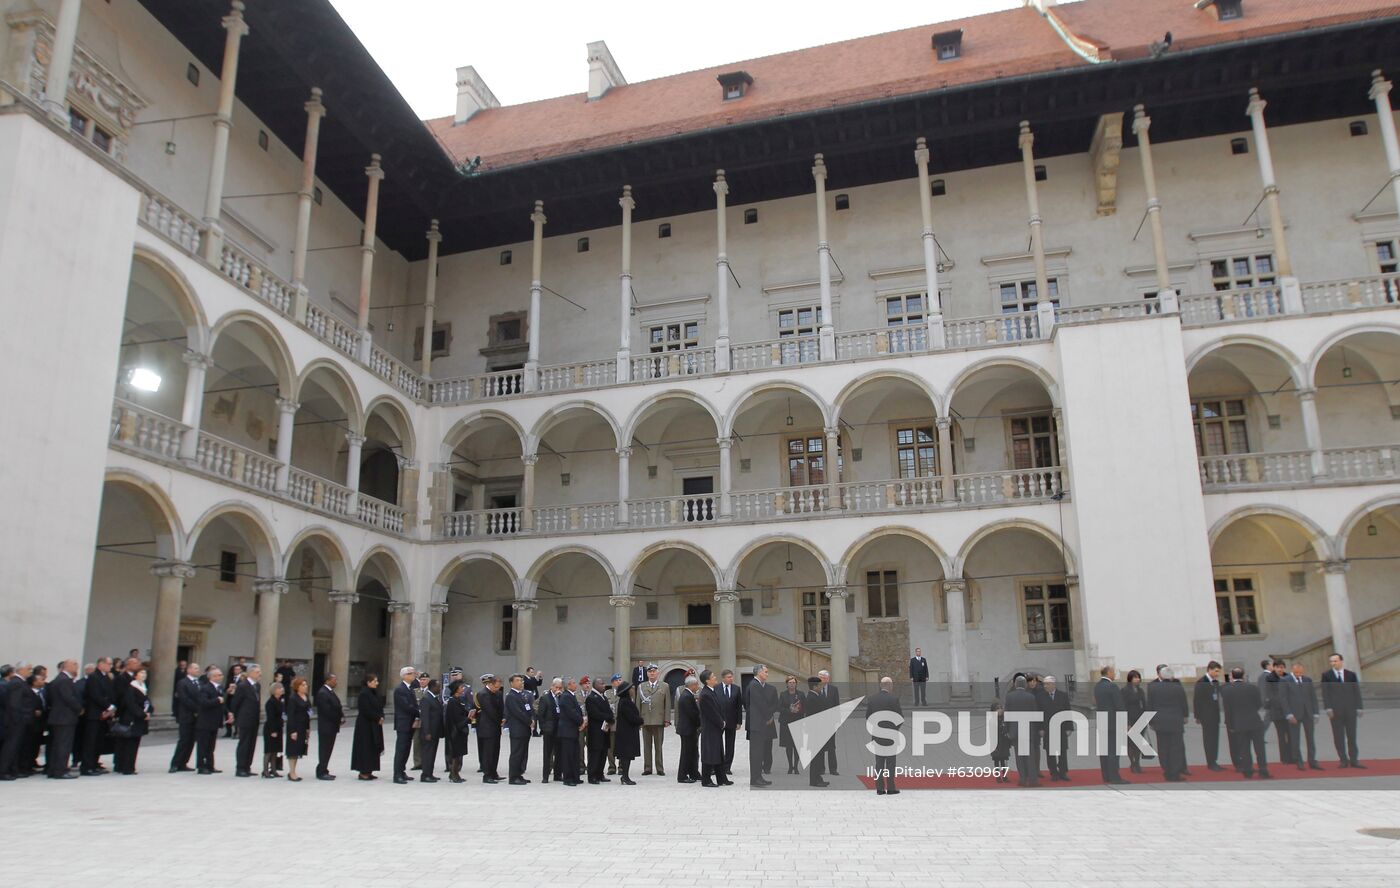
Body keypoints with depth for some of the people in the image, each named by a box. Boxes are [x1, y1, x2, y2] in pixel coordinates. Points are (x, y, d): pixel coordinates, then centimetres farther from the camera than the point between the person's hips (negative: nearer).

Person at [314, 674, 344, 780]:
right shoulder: (322, 693, -16)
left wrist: (341, 717, -3)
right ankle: (322, 772, 5)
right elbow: (327, 711, -21)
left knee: (328, 749, 12)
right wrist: (339, 719, -14)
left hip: (332, 726, 9)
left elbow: (336, 707, 14)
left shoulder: (331, 692, 13)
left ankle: (323, 771, 19)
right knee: (324, 749, -2)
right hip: (326, 726, -9)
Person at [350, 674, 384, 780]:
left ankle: (369, 771, 16)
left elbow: (380, 706, 14)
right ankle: (363, 772, 5)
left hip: (375, 725, 9)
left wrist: (381, 717, -3)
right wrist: (378, 718, -13)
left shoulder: (375, 692, 11)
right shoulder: (364, 693, -15)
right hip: (365, 724, -9)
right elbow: (366, 710, -20)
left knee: (373, 748, 10)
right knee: (365, 747, -2)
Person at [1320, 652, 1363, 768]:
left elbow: (1356, 691, 8)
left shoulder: (1351, 674, 9)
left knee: (1352, 735, 4)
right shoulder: (1326, 675, 5)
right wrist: (1328, 708, -10)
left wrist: (1359, 707, -1)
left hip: (1350, 709, 1)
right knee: (1338, 737, 0)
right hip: (1335, 709, -1)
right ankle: (1344, 760, 5)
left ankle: (1354, 760, 9)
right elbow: (1325, 693, 0)